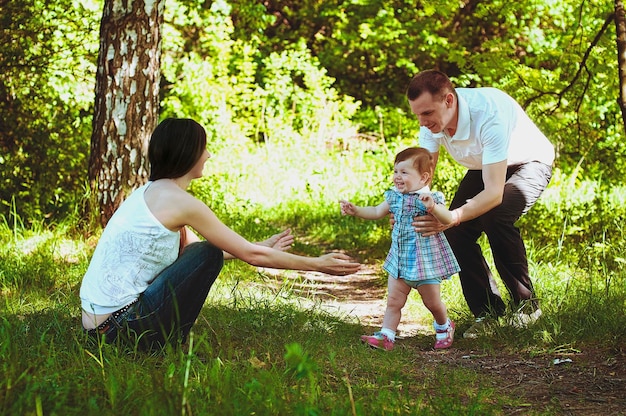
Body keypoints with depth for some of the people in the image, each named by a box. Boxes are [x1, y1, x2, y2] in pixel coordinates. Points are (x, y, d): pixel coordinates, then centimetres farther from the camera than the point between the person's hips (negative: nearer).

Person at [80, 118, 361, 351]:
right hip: (119, 327, -9)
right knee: (208, 254, -4)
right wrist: (317, 264, 2)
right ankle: (168, 343, 0)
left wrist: (262, 248, 29)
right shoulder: (180, 202, -12)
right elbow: (250, 255, -8)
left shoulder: (150, 193, 15)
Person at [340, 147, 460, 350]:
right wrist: (355, 210, 7)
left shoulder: (430, 199, -17)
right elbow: (376, 212, 18)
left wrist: (433, 208, -48)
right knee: (393, 301, 2)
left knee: (433, 303, 10)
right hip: (400, 261, 5)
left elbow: (448, 219, -30)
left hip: (426, 262, -5)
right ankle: (386, 336, 4)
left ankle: (443, 327, 36)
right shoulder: (395, 197, 4)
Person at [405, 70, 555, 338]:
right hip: (483, 168, 7)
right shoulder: (432, 118, -21)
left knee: (495, 216, -31)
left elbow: (494, 193, -43)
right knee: (456, 233, -12)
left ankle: (526, 305, -14)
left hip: (528, 164, -6)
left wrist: (453, 217, -57)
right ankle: (488, 313, 3)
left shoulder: (489, 114, -41)